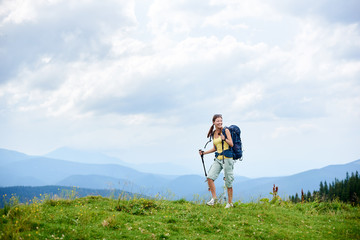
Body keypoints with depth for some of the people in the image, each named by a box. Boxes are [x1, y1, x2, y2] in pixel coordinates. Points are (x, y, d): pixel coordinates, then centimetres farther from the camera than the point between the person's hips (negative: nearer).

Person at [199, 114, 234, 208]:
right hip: (218, 159, 5)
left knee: (228, 182, -1)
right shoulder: (213, 133, 12)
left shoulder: (225, 131, -3)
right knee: (210, 177, -13)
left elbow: (231, 144, -7)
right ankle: (214, 198, -3)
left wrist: (225, 139, -24)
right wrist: (204, 152, 13)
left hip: (227, 158, -5)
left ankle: (230, 203, 11)